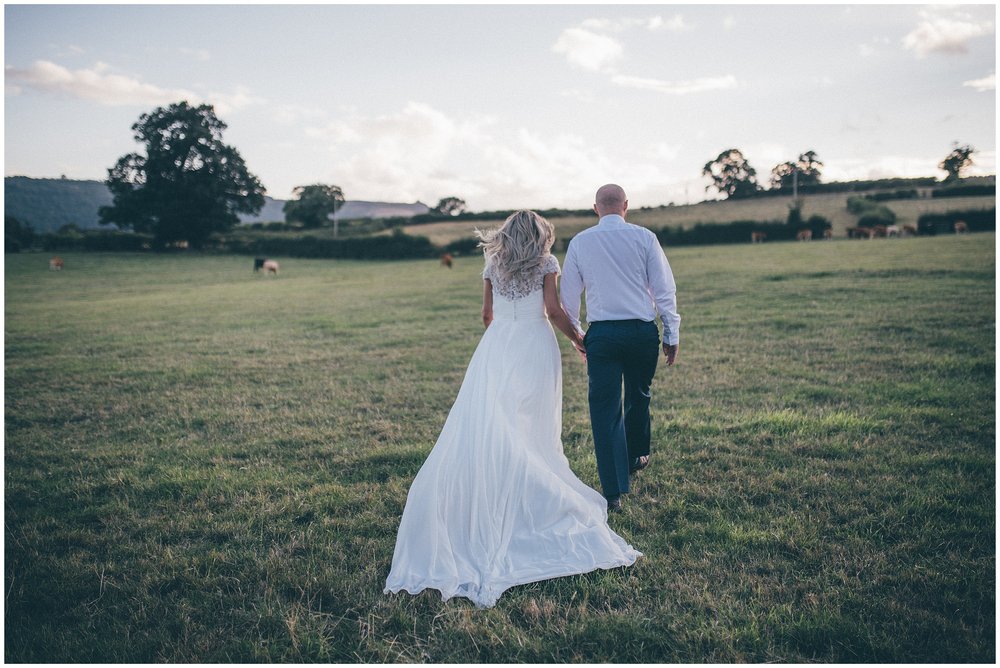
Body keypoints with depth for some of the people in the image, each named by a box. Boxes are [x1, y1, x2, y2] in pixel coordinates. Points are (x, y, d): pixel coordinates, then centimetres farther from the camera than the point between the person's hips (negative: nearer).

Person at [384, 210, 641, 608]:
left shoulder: (493, 264, 13)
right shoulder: (545, 262, 2)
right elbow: (553, 311, -5)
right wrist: (578, 340, 10)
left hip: (496, 345, 3)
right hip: (534, 346, -2)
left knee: (489, 424, 2)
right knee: (532, 428, 3)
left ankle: (491, 502, 3)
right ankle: (535, 500, 6)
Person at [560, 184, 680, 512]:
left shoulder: (579, 242, 4)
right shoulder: (644, 237, 0)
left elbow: (569, 294, 10)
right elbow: (664, 289, -1)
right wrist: (672, 335, 6)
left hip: (602, 334, -1)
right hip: (643, 331, 1)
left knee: (604, 409, 3)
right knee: (638, 397, 23)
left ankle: (613, 491, 1)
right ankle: (636, 457, 45)